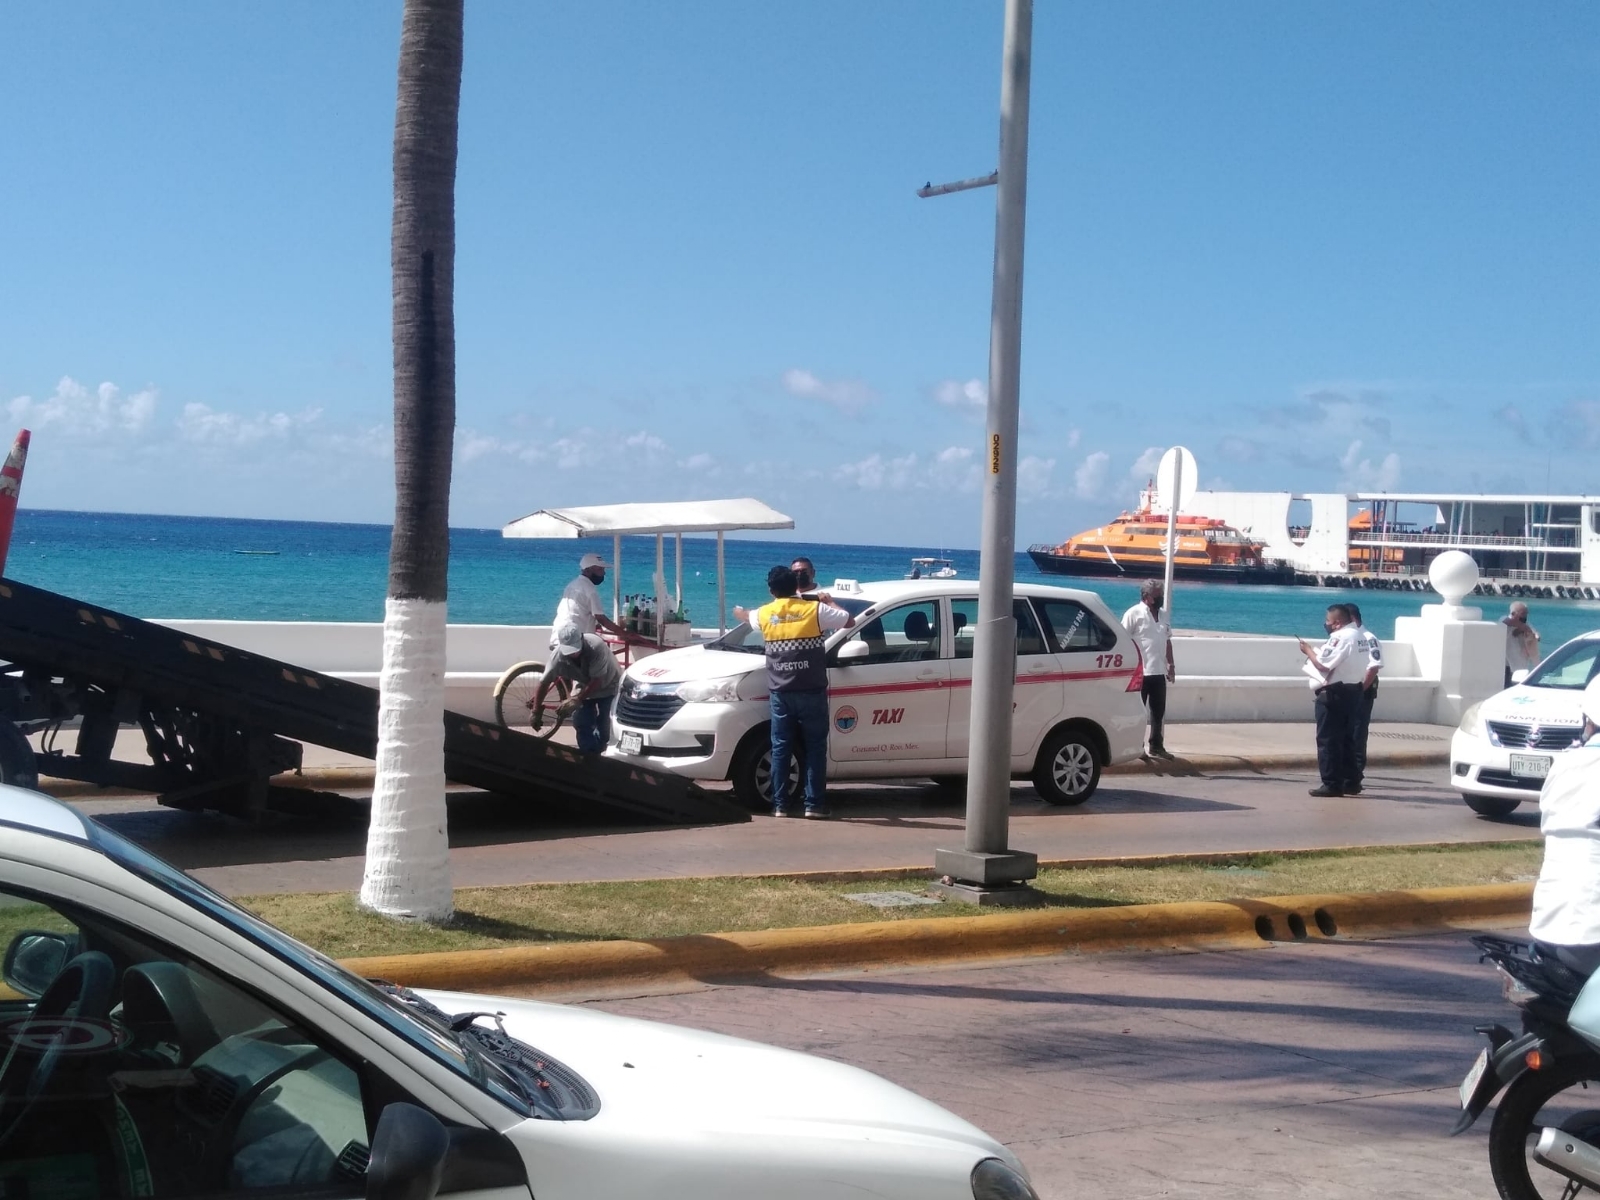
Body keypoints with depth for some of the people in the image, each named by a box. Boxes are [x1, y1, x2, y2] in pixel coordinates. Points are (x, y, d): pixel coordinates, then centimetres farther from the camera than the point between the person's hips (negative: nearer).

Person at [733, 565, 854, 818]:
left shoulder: (764, 614, 6)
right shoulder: (815, 610, -5)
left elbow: (745, 615, 30)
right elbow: (850, 621, 3)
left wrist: (739, 611, 54)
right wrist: (830, 604, 20)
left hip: (780, 693, 2)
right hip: (811, 692, -2)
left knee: (780, 748, 7)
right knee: (814, 747, 3)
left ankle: (780, 805, 7)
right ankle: (814, 804, 2)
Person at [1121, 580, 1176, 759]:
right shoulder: (1134, 614, -9)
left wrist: (1170, 665, 16)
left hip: (1159, 672, 7)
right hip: (1139, 673, -7)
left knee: (1158, 711, 11)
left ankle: (1156, 747, 20)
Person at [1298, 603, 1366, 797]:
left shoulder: (1339, 637, -17)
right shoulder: (1356, 636, 13)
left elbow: (1322, 664, -21)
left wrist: (1308, 650, -6)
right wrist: (1317, 651, 9)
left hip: (1334, 693, -10)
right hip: (1352, 691, 10)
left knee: (1328, 739, -5)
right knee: (1346, 738, 15)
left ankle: (1332, 783, -5)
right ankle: (1349, 780, 19)